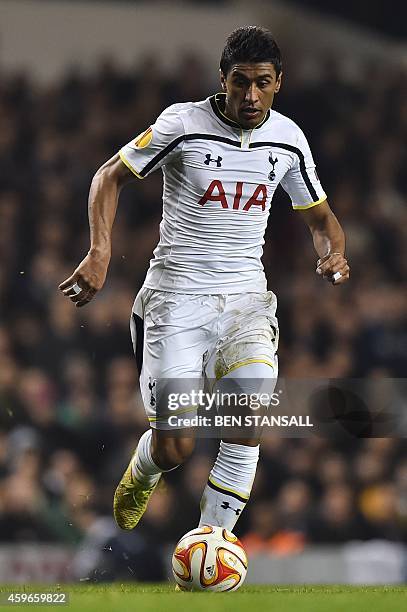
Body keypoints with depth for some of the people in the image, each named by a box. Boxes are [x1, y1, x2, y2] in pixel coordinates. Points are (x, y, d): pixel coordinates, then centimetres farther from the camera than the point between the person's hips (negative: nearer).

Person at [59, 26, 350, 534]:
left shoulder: (288, 139, 2)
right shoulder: (184, 124, -10)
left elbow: (318, 216, 17)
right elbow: (110, 177, 0)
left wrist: (334, 253, -5)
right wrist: (100, 253, -14)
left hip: (245, 296, 3)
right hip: (177, 295, -3)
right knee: (174, 447, -7)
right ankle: (141, 474, 31)